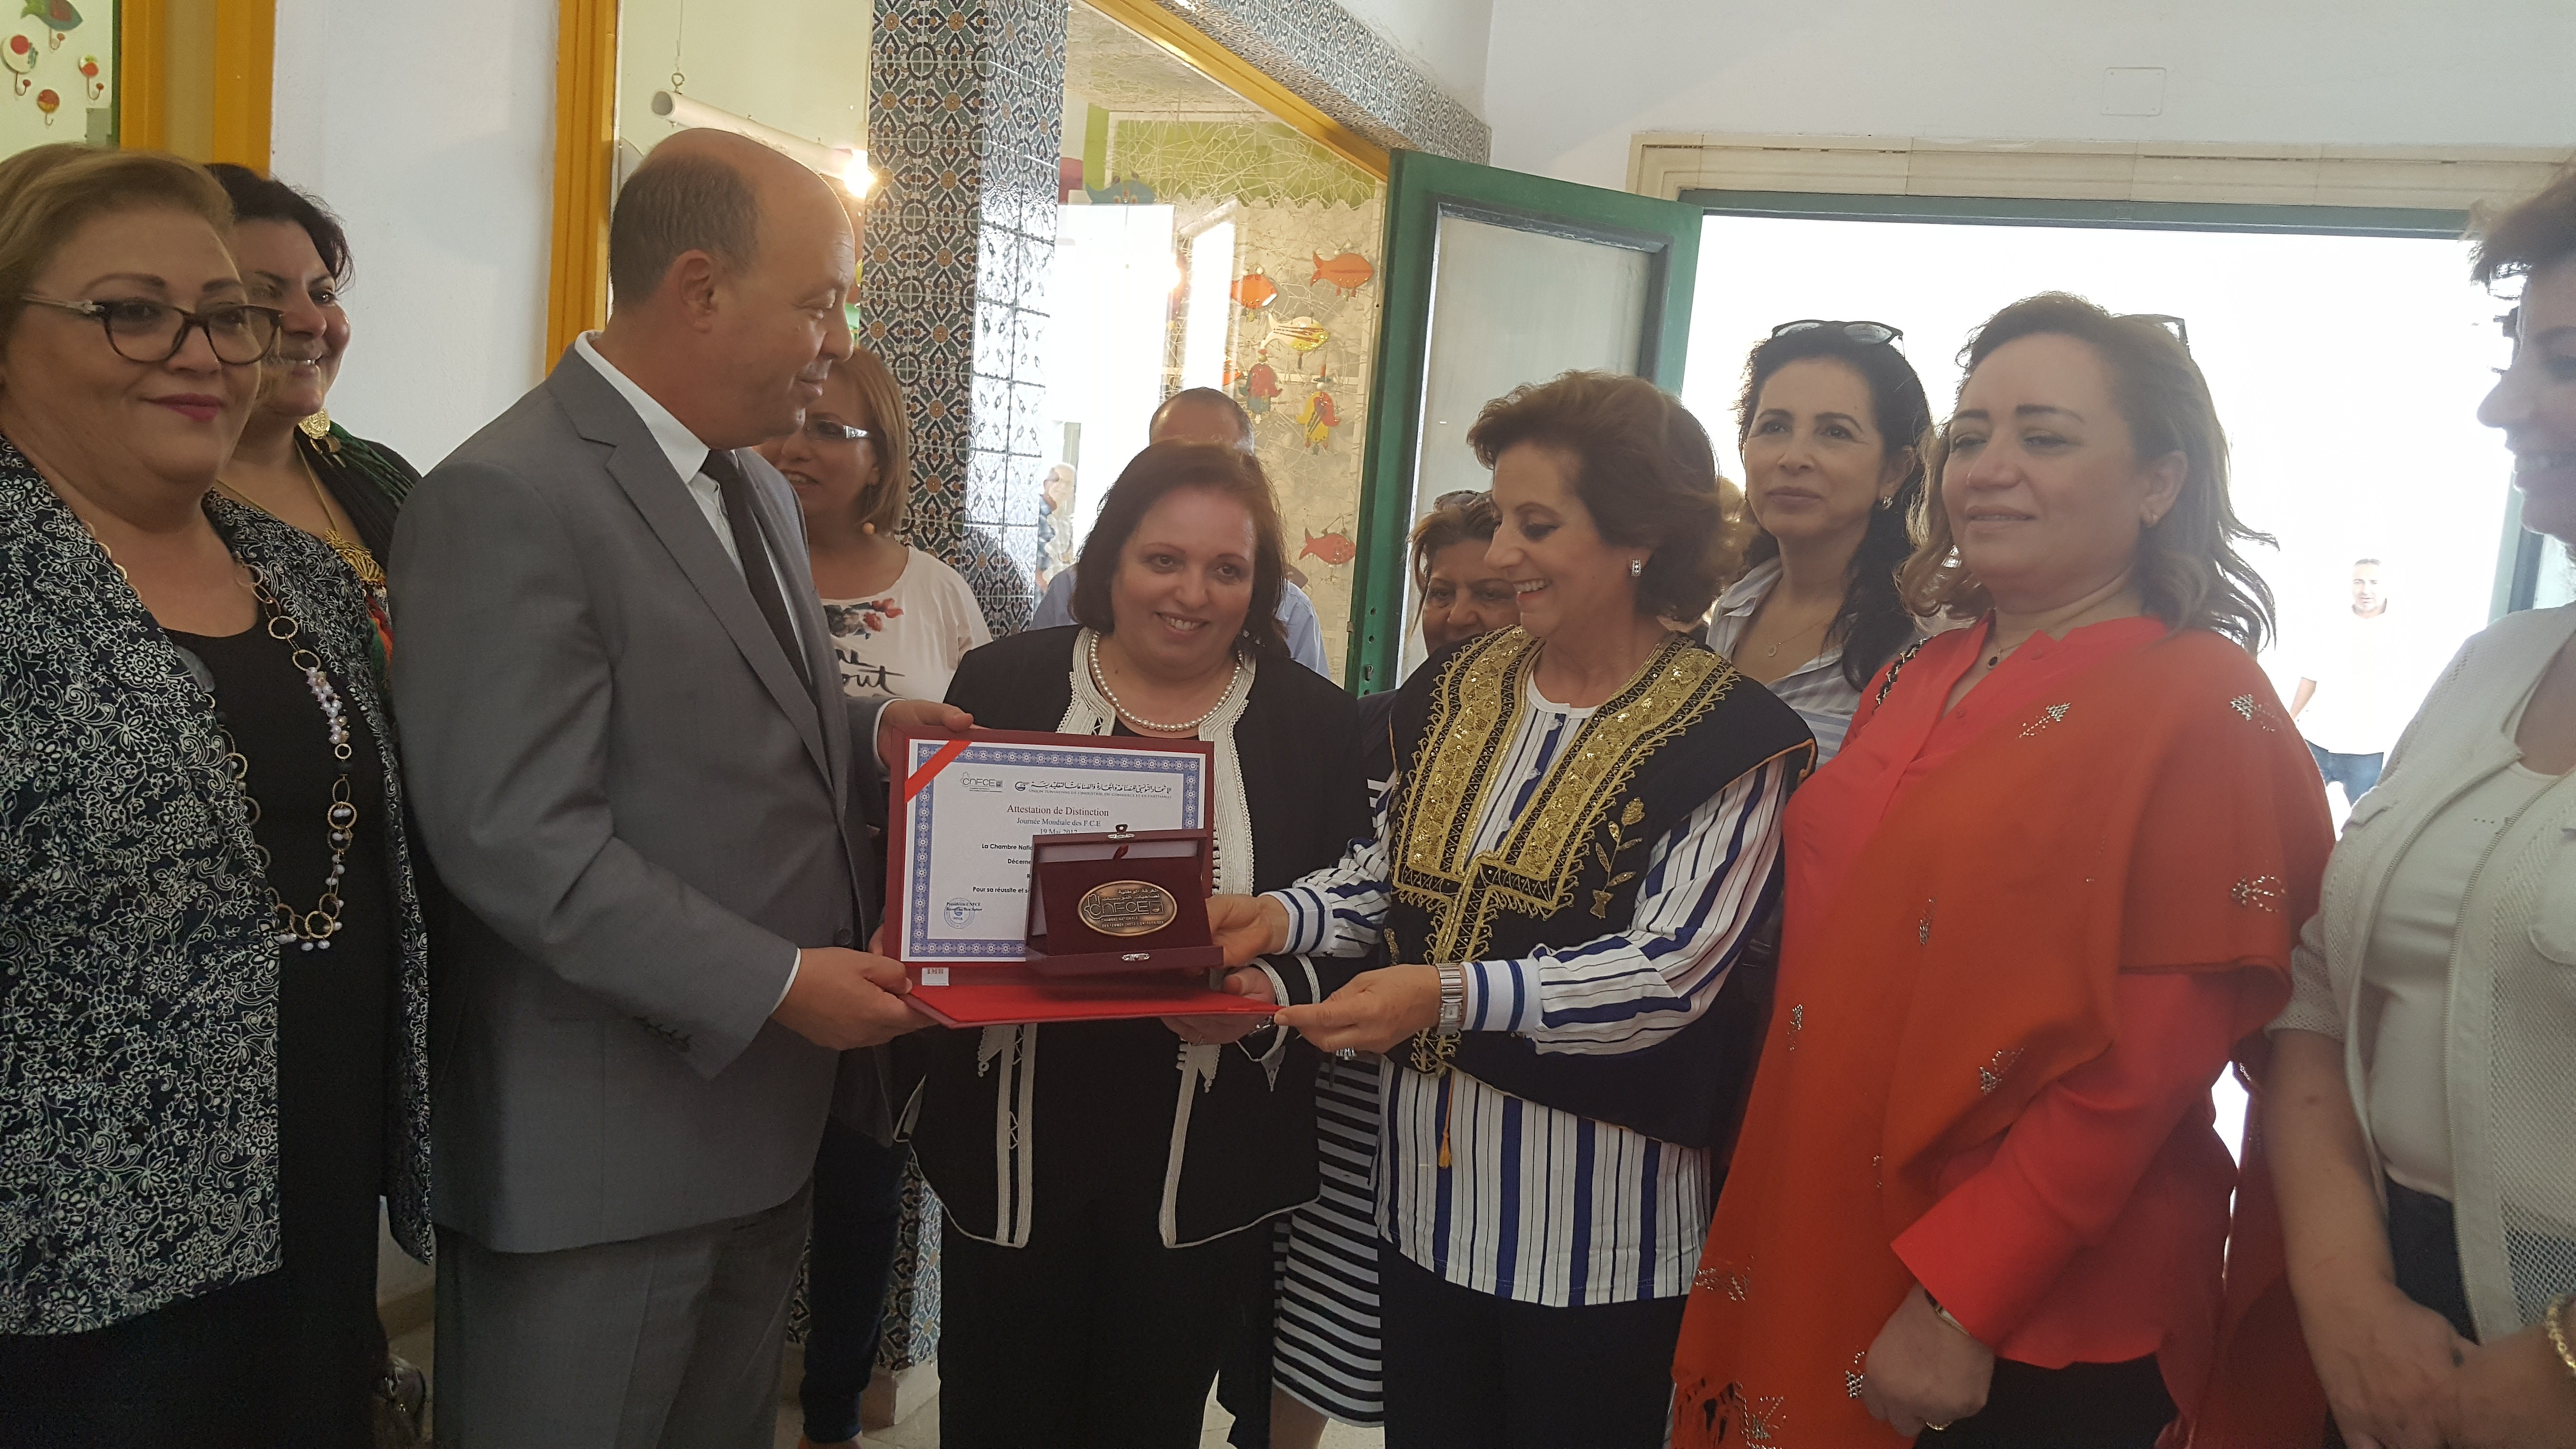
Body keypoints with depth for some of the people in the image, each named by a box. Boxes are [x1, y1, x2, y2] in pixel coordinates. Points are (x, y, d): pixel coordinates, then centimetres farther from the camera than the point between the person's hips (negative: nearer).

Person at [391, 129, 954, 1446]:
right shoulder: (507, 503, -17)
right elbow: (520, 842, -22)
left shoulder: (755, 490, 12)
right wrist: (776, 984, -21)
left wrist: (869, 728, 4)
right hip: (598, 1152, -8)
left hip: (762, 1122, 8)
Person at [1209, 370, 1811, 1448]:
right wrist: (1280, 917, -7)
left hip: (1598, 1222, -5)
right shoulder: (1455, 689, 5)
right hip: (1427, 1182, 5)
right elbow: (1385, 872, 13)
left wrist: (1451, 994, -31)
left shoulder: (1732, 737, -13)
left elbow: (1671, 974, -20)